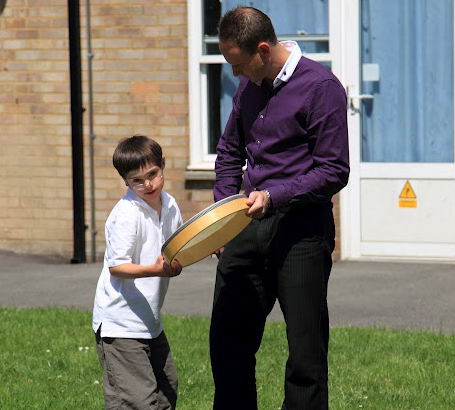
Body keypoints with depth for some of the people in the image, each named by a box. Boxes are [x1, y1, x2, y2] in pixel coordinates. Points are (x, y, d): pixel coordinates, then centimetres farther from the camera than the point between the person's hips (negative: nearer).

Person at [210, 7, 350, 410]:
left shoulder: (321, 86, -10)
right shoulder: (248, 87, 11)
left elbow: (334, 172, -13)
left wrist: (273, 196, -21)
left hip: (300, 229, -7)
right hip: (248, 226, 7)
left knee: (306, 351, -1)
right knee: (229, 342, 8)